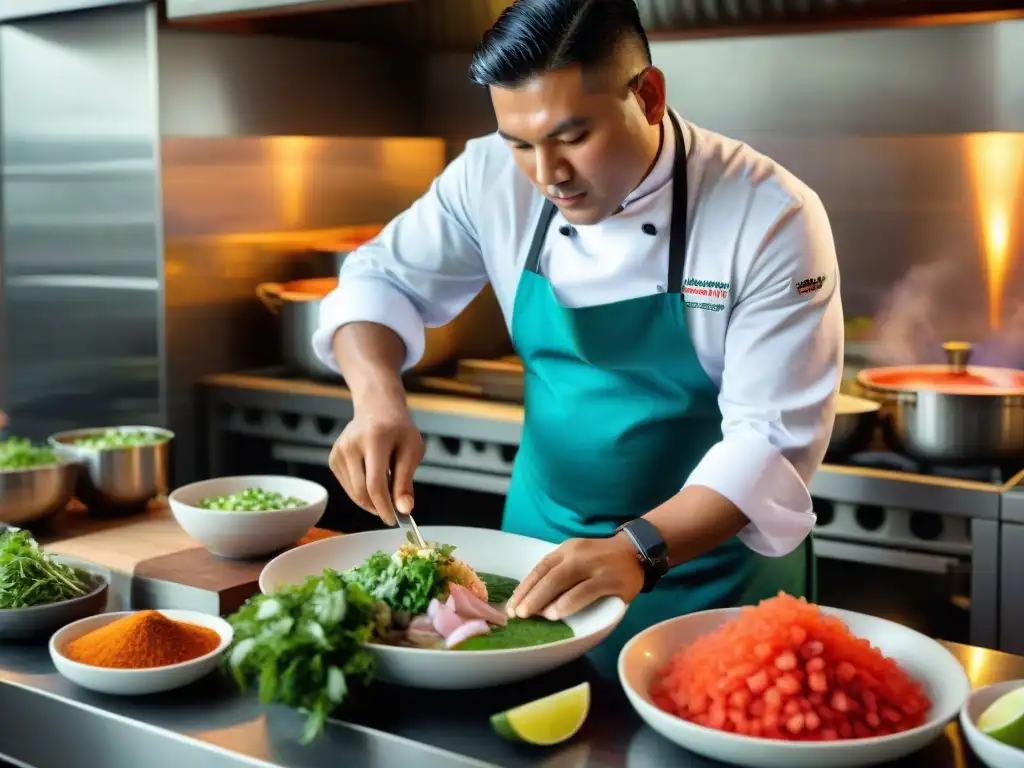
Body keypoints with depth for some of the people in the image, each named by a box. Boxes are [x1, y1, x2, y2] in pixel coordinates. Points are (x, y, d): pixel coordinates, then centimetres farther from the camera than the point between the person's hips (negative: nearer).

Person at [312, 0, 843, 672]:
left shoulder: (773, 219, -22)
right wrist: (379, 401, -19)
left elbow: (771, 440, -23)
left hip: (714, 566, -3)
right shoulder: (493, 178, -11)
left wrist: (641, 548, -37)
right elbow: (381, 279, 1)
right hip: (546, 542, 4)